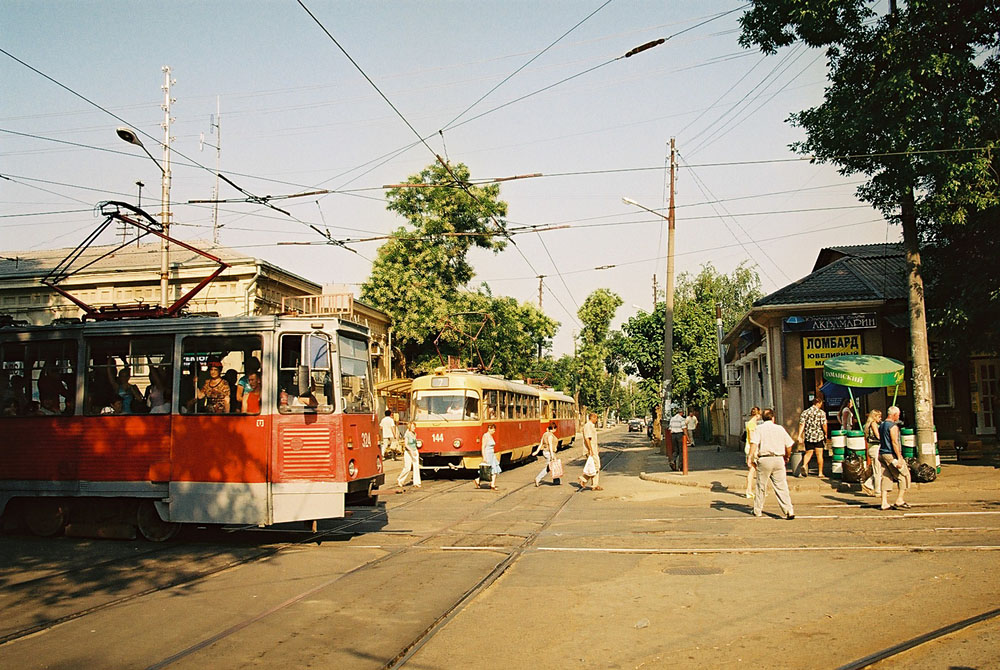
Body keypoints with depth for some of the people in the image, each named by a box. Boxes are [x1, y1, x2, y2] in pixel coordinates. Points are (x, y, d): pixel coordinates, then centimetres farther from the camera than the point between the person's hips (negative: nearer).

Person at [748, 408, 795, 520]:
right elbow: (789, 446, 11)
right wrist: (787, 458, 26)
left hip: (764, 459, -1)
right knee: (781, 486, 3)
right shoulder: (780, 428, 8)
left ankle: (758, 511, 22)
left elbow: (754, 444, -13)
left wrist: (751, 457, -15)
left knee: (761, 486, 11)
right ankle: (789, 511, -6)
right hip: (778, 459, 1)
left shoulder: (759, 429, 1)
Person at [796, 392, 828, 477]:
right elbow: (824, 425, -11)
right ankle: (820, 473, 10)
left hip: (808, 436, 3)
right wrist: (825, 434, 4)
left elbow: (801, 424, -2)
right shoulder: (821, 413, -6)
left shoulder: (805, 412, 3)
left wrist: (799, 436, -3)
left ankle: (804, 465, -15)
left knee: (808, 453, 11)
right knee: (819, 454, 5)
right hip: (819, 436, -3)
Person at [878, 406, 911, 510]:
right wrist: (899, 458, -20)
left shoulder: (882, 425, 15)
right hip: (891, 455, -9)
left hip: (882, 454, 9)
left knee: (886, 478, 8)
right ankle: (899, 500, 1)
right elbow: (895, 443, -19)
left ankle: (884, 503, 5)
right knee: (904, 476, 2)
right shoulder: (893, 426, -13)